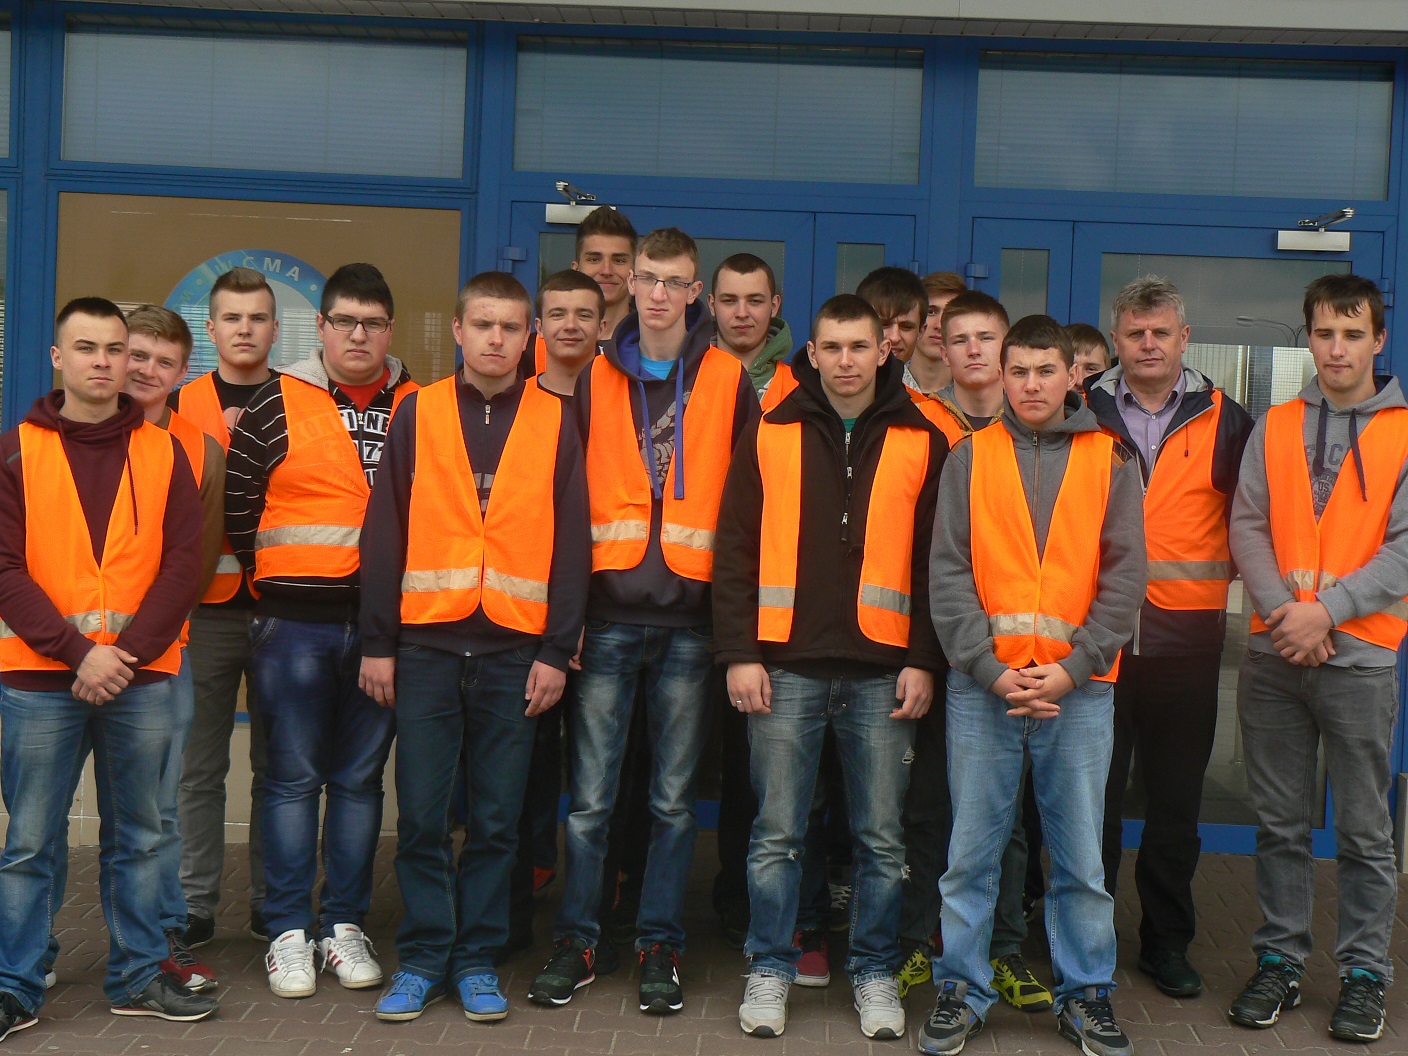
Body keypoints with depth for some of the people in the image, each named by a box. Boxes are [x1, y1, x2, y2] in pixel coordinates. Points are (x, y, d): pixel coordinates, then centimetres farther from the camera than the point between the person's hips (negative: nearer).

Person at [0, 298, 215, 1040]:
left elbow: (182, 562, 1)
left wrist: (130, 651, -10)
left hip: (143, 679, 2)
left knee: (138, 838, 10)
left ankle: (139, 977, 21)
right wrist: (78, 651, -14)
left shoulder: (162, 452, 8)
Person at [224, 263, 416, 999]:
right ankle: (288, 931, 11)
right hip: (296, 624, -2)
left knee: (360, 777, 9)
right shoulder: (278, 406, 1)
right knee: (293, 776, 2)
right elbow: (237, 503, 4)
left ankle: (344, 924, 19)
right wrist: (270, 582, 3)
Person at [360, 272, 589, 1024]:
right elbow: (384, 533, 4)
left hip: (515, 649, 0)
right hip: (426, 644, 0)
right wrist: (377, 642, -1)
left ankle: (478, 960, 18)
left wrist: (557, 651, -3)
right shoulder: (417, 413, 5)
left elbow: (571, 543, 3)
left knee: (496, 819, 6)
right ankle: (423, 958, 15)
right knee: (421, 815, 3)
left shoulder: (555, 421, 5)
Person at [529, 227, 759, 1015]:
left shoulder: (730, 382, 5)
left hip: (690, 618, 0)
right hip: (610, 615, 1)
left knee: (674, 800, 7)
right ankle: (577, 941, 17)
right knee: (590, 796, 3)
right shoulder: (597, 379, 8)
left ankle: (662, 947, 19)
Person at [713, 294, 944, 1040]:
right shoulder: (770, 435, 4)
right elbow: (735, 551, 3)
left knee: (882, 837, 8)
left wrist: (924, 660, -1)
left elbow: (937, 561, 5)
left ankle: (875, 972, 22)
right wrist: (738, 653, -4)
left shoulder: (921, 443, 5)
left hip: (882, 672, 0)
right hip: (786, 666, 0)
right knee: (776, 832, 5)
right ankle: (770, 969, 19)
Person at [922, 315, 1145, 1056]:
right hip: (981, 687, 0)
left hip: (1079, 689, 0)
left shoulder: (1109, 460, 7)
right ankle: (962, 992, 17)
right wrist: (989, 668, -9)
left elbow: (1125, 576, 2)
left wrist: (1073, 667, -8)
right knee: (971, 852, 5)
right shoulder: (970, 458, 7)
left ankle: (1086, 994, 20)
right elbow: (948, 573, 1)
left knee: (1081, 856, 6)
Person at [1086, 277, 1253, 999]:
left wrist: (1229, 574, 3)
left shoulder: (1224, 422, 6)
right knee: (1092, 793, 5)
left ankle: (1168, 942, 21)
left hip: (1186, 640, 1)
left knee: (1176, 799, 9)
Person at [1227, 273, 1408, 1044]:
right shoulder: (1274, 429, 9)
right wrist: (1284, 611, -12)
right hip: (1273, 656, 3)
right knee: (1280, 825, 10)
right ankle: (1279, 962, 21)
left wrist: (1326, 609, -16)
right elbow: (1246, 525, 2)